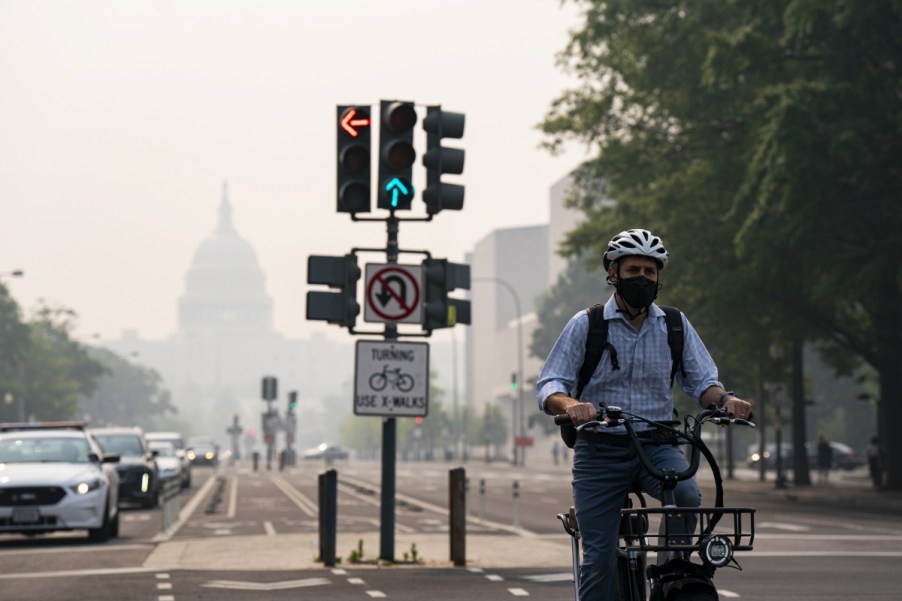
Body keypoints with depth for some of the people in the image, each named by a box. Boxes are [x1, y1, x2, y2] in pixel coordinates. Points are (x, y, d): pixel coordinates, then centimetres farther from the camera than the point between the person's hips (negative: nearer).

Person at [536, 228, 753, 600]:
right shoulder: (586, 325, 0)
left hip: (656, 446, 1)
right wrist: (570, 404, -29)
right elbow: (548, 386, -5)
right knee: (598, 558, -7)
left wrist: (725, 399, -17)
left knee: (687, 496, -30)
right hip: (601, 451, -1)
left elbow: (701, 381, 7)